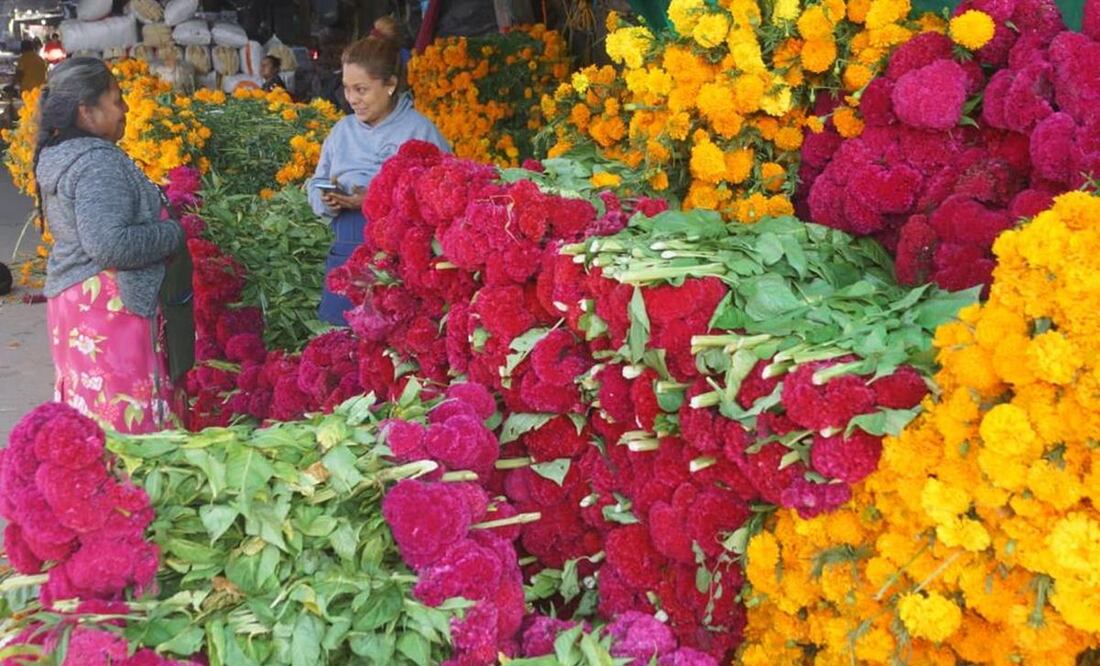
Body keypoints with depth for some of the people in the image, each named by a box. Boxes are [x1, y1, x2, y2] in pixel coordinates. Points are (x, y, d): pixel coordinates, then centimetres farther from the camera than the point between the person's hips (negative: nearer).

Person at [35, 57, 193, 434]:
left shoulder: (58, 156, 11)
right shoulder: (98, 162, -19)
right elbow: (109, 244, -29)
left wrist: (159, 217, 15)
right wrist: (173, 233, -14)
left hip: (74, 295, 10)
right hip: (109, 304, -10)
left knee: (87, 411, 15)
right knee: (127, 413, -4)